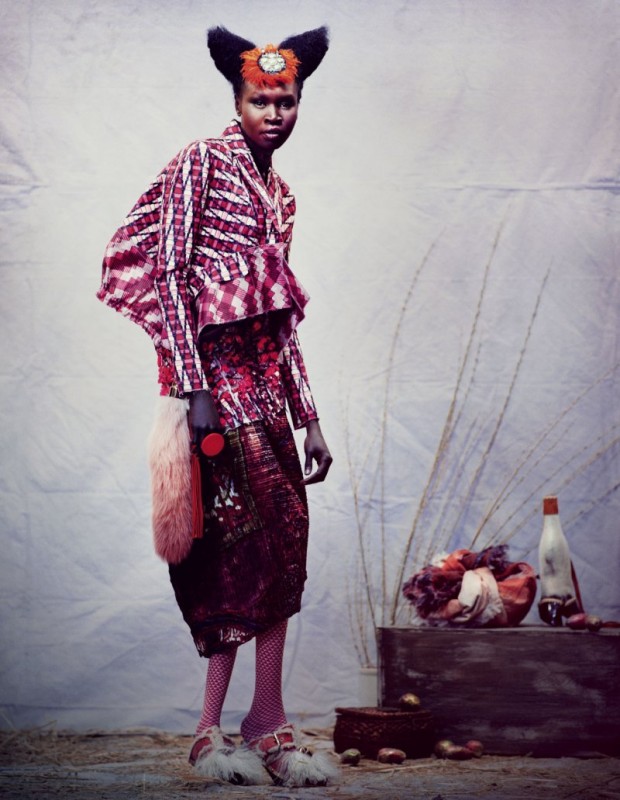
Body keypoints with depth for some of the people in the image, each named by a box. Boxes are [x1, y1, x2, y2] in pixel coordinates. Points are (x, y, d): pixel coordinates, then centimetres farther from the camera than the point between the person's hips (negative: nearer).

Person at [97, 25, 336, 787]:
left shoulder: (279, 193, 20)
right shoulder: (201, 162, -2)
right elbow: (168, 274, -10)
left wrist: (307, 418, 17)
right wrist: (193, 388, -18)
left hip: (263, 378, 7)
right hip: (214, 369, -7)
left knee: (276, 537, 1)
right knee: (271, 530, -12)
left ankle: (216, 731, 5)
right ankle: (264, 722, -4)